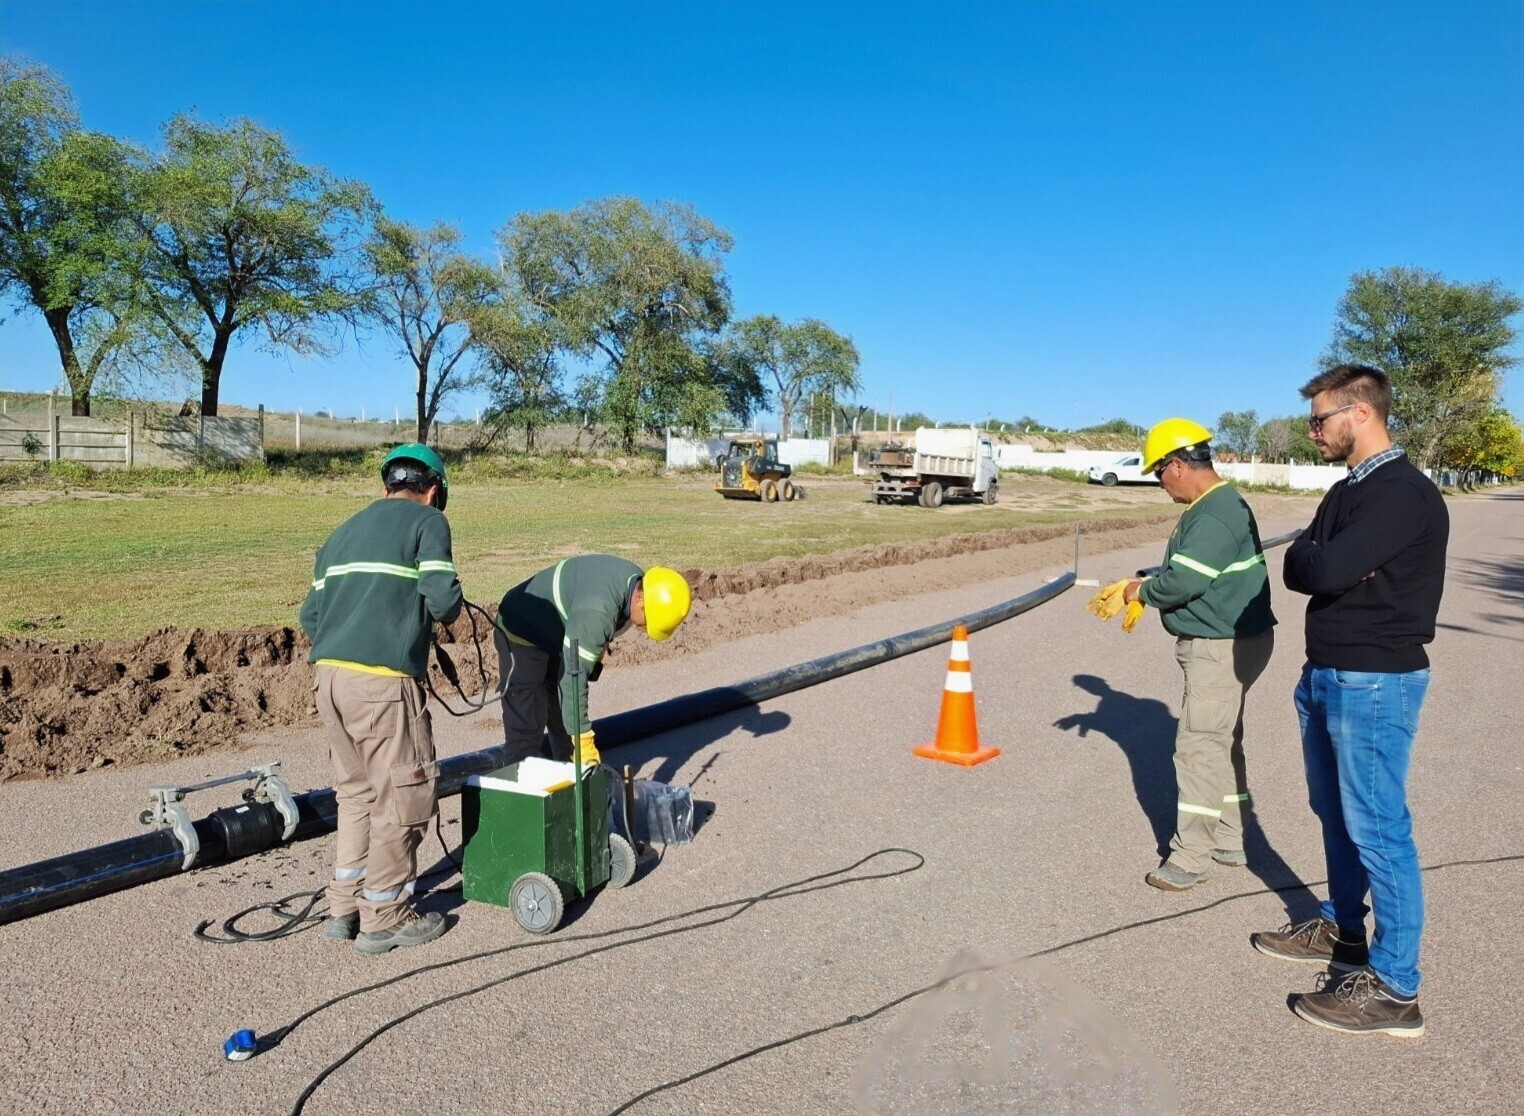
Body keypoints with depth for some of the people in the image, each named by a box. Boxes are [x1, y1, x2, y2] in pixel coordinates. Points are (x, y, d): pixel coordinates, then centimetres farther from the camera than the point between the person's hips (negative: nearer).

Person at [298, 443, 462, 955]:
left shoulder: (344, 531, 22)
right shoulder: (428, 520, 2)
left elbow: (310, 615, 18)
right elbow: (444, 600, -10)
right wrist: (448, 610, 11)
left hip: (329, 677, 7)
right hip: (383, 682, -7)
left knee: (356, 792, 20)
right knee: (403, 795, 6)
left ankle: (344, 909, 27)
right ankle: (385, 919, 15)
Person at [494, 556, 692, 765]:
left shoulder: (637, 581, -13)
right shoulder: (596, 613, -40)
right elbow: (572, 677, -37)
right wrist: (583, 740, -35)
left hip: (556, 636, 9)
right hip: (522, 637, -9)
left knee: (565, 719, 13)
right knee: (527, 725, -12)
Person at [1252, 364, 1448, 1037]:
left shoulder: (1404, 494, -17)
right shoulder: (1347, 491, 14)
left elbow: (1326, 570, -28)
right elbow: (1298, 568, 7)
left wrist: (1320, 562, -7)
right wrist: (1318, 562, -13)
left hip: (1375, 683, -9)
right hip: (1326, 676, 10)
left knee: (1378, 831, -3)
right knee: (1336, 814, 19)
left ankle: (1393, 989, 6)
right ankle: (1341, 930, 35)